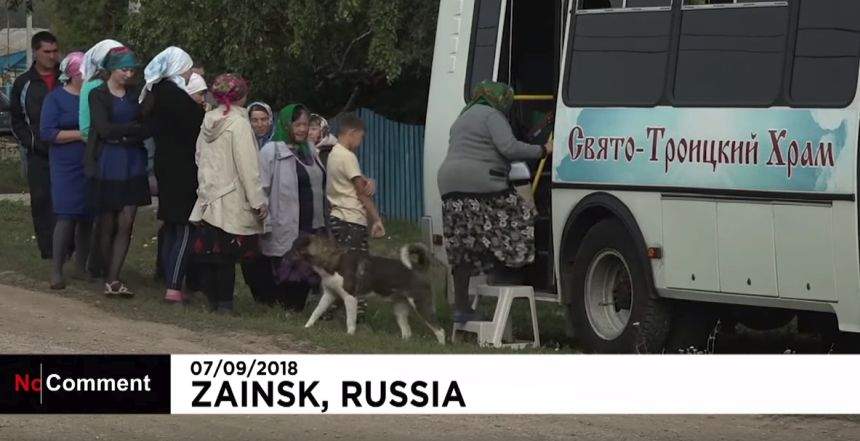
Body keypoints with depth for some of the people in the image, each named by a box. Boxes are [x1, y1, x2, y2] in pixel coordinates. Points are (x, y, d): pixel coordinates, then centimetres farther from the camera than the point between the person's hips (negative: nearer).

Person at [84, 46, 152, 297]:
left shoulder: (135, 96, 11)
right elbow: (104, 128, -14)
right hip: (107, 164, -3)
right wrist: (135, 128, -12)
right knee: (107, 225, 3)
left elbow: (147, 130, 5)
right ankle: (109, 275, 16)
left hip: (133, 164, 3)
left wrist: (121, 134, -10)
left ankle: (113, 280, -7)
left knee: (126, 224, -6)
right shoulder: (98, 95, -1)